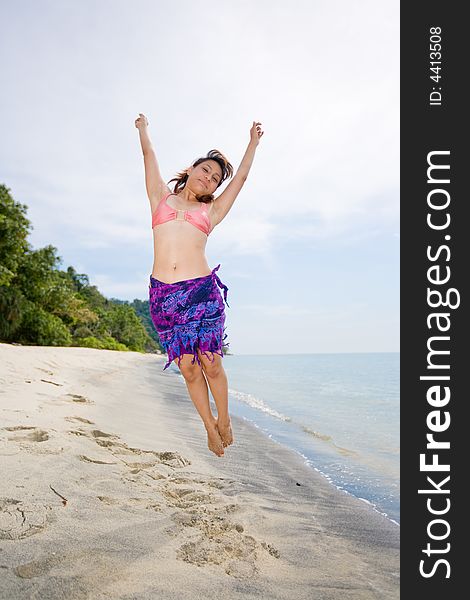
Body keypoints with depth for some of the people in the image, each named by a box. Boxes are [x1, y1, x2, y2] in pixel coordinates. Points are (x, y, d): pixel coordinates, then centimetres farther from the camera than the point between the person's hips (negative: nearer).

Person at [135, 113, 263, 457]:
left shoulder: (211, 211, 17)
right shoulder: (162, 197, 18)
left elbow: (242, 176, 26)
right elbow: (149, 154, 29)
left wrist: (253, 142, 37)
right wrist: (143, 128, 44)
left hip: (201, 291, 0)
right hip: (163, 295, 1)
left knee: (210, 363, 0)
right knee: (187, 367, 3)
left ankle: (224, 420, 23)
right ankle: (210, 428, 19)